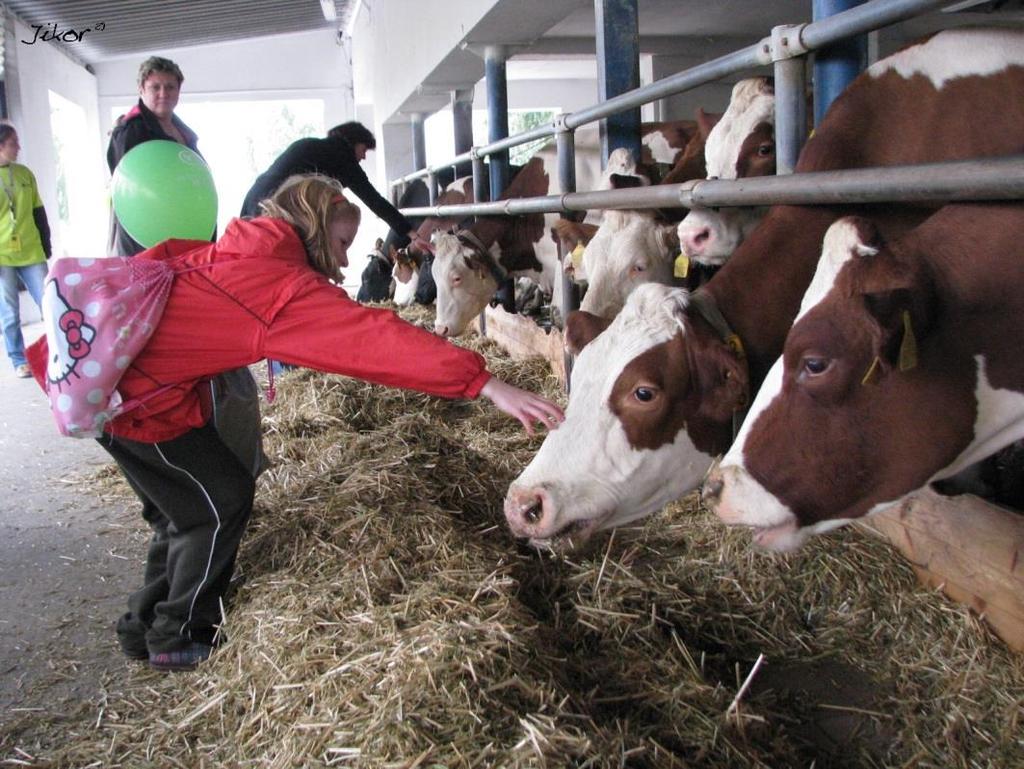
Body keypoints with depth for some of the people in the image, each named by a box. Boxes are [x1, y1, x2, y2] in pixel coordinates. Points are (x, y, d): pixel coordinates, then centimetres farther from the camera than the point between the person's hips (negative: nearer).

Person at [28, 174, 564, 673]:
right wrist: (485, 384, -36)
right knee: (220, 501, 4)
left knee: (186, 502, 20)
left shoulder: (232, 254, 7)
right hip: (136, 394, -9)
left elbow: (151, 261, 16)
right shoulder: (288, 285, -20)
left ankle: (144, 626, 33)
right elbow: (375, 338, -30)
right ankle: (178, 639, 17)